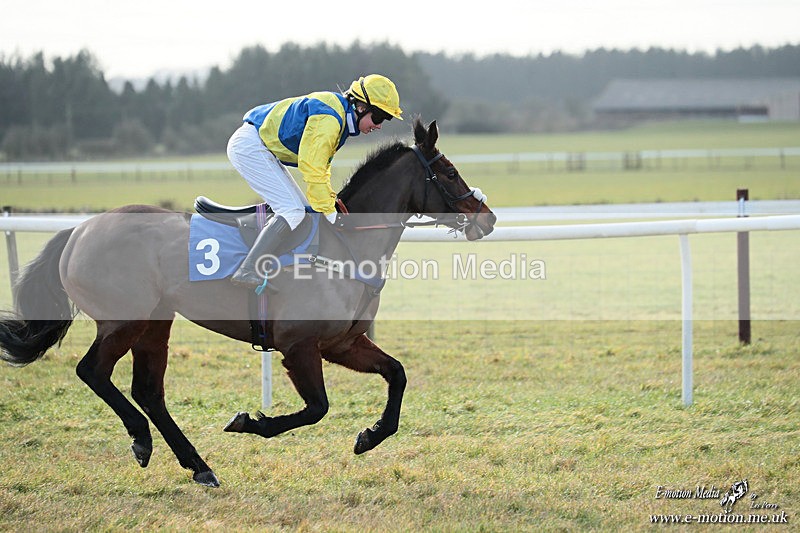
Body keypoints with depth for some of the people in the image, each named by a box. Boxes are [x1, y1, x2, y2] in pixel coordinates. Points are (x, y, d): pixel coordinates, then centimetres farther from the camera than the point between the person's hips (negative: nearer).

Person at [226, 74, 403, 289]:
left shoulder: (339, 114, 9)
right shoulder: (328, 119, -24)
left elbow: (322, 165, 18)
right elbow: (312, 168, -24)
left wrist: (329, 201, 10)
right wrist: (330, 214, -19)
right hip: (249, 146, -11)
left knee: (305, 209, 12)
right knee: (293, 211, -18)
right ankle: (248, 271, -23)